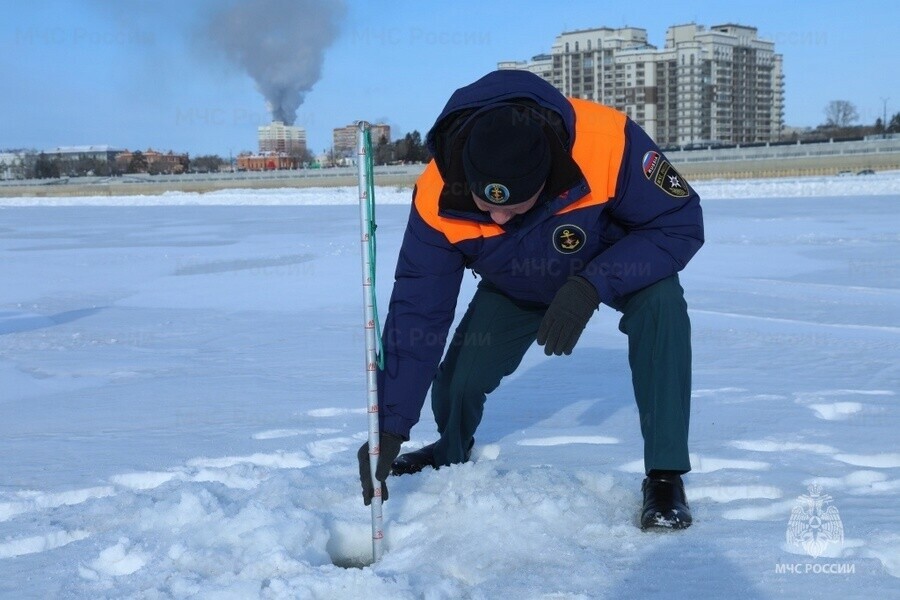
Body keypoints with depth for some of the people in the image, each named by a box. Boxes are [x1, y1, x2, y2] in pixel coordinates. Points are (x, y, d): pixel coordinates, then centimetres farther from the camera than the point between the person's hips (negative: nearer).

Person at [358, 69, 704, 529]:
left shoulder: (609, 142, -42)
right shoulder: (437, 198, -33)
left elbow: (680, 224, -29)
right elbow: (416, 313, -25)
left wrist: (591, 287, -43)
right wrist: (390, 428, -28)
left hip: (618, 262, -2)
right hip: (516, 287, 2)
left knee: (661, 306, -32)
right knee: (460, 378, -8)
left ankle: (665, 477, -18)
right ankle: (451, 451, 31)